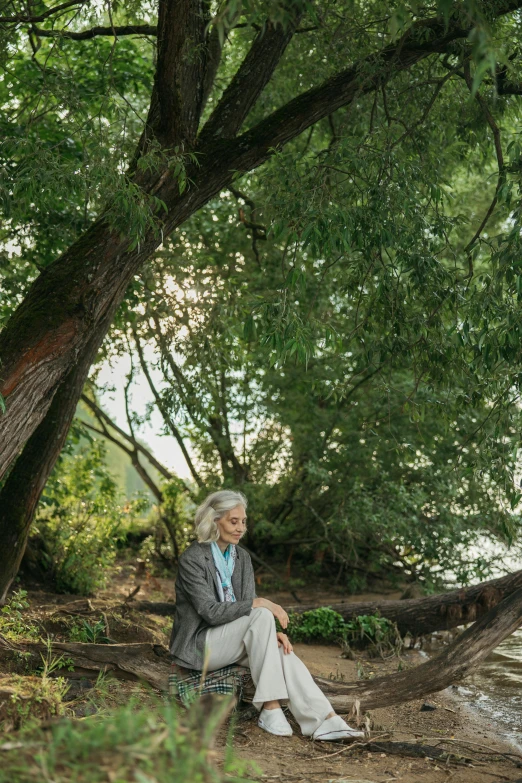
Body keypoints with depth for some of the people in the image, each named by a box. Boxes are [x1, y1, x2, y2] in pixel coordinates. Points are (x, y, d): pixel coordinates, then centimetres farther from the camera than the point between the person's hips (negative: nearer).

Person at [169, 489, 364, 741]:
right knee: (262, 616, -29)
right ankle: (269, 708, -27)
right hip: (199, 645, -6)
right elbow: (211, 612, -23)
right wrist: (258, 604, -28)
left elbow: (247, 607, 4)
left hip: (232, 640, 6)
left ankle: (323, 720, -32)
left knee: (281, 651, -24)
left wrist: (271, 633, -15)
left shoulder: (242, 557, 6)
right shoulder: (192, 559, -16)